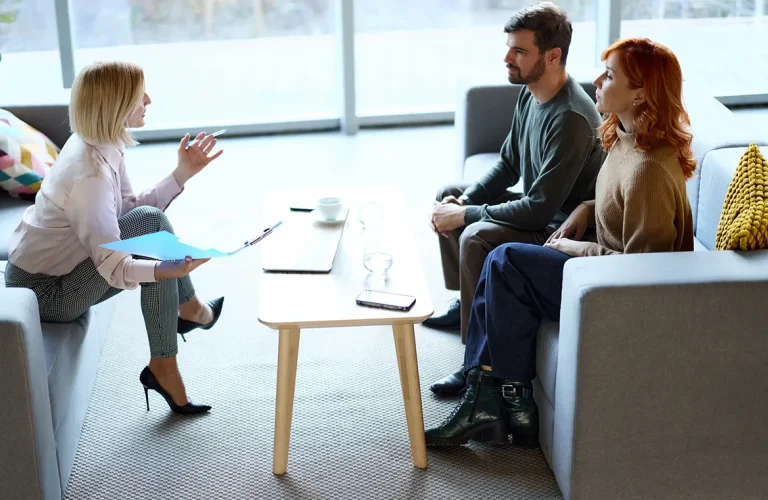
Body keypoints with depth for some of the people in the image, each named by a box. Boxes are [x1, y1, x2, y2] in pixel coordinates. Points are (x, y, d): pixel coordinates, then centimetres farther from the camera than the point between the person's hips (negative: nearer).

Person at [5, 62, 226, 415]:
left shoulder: (98, 144, -3)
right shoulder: (90, 176, -30)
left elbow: (131, 208, 4)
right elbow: (115, 269, -30)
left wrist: (183, 173, -2)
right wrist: (172, 270, -46)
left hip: (53, 272, 10)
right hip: (46, 294, -10)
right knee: (151, 222, -18)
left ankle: (163, 368, 6)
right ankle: (190, 310, 6)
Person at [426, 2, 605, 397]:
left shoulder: (572, 118, -30)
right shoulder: (530, 96, 1)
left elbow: (540, 207, -31)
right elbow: (508, 166, 12)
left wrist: (466, 215, -22)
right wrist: (463, 200, -4)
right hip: (537, 207, 11)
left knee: (476, 239, -30)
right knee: (448, 197, 16)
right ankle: (466, 302, 29)